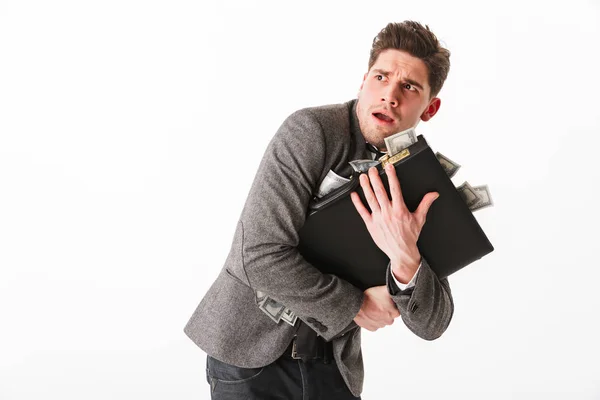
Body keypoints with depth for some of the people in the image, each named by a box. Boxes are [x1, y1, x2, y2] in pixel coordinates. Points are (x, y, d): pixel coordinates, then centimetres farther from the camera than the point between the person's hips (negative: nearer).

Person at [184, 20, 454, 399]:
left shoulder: (421, 182, -3)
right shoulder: (311, 130, -16)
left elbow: (431, 325, -7)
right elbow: (261, 256, -25)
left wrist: (406, 260, -27)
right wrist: (354, 304, -14)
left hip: (333, 364, 4)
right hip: (249, 349, -4)